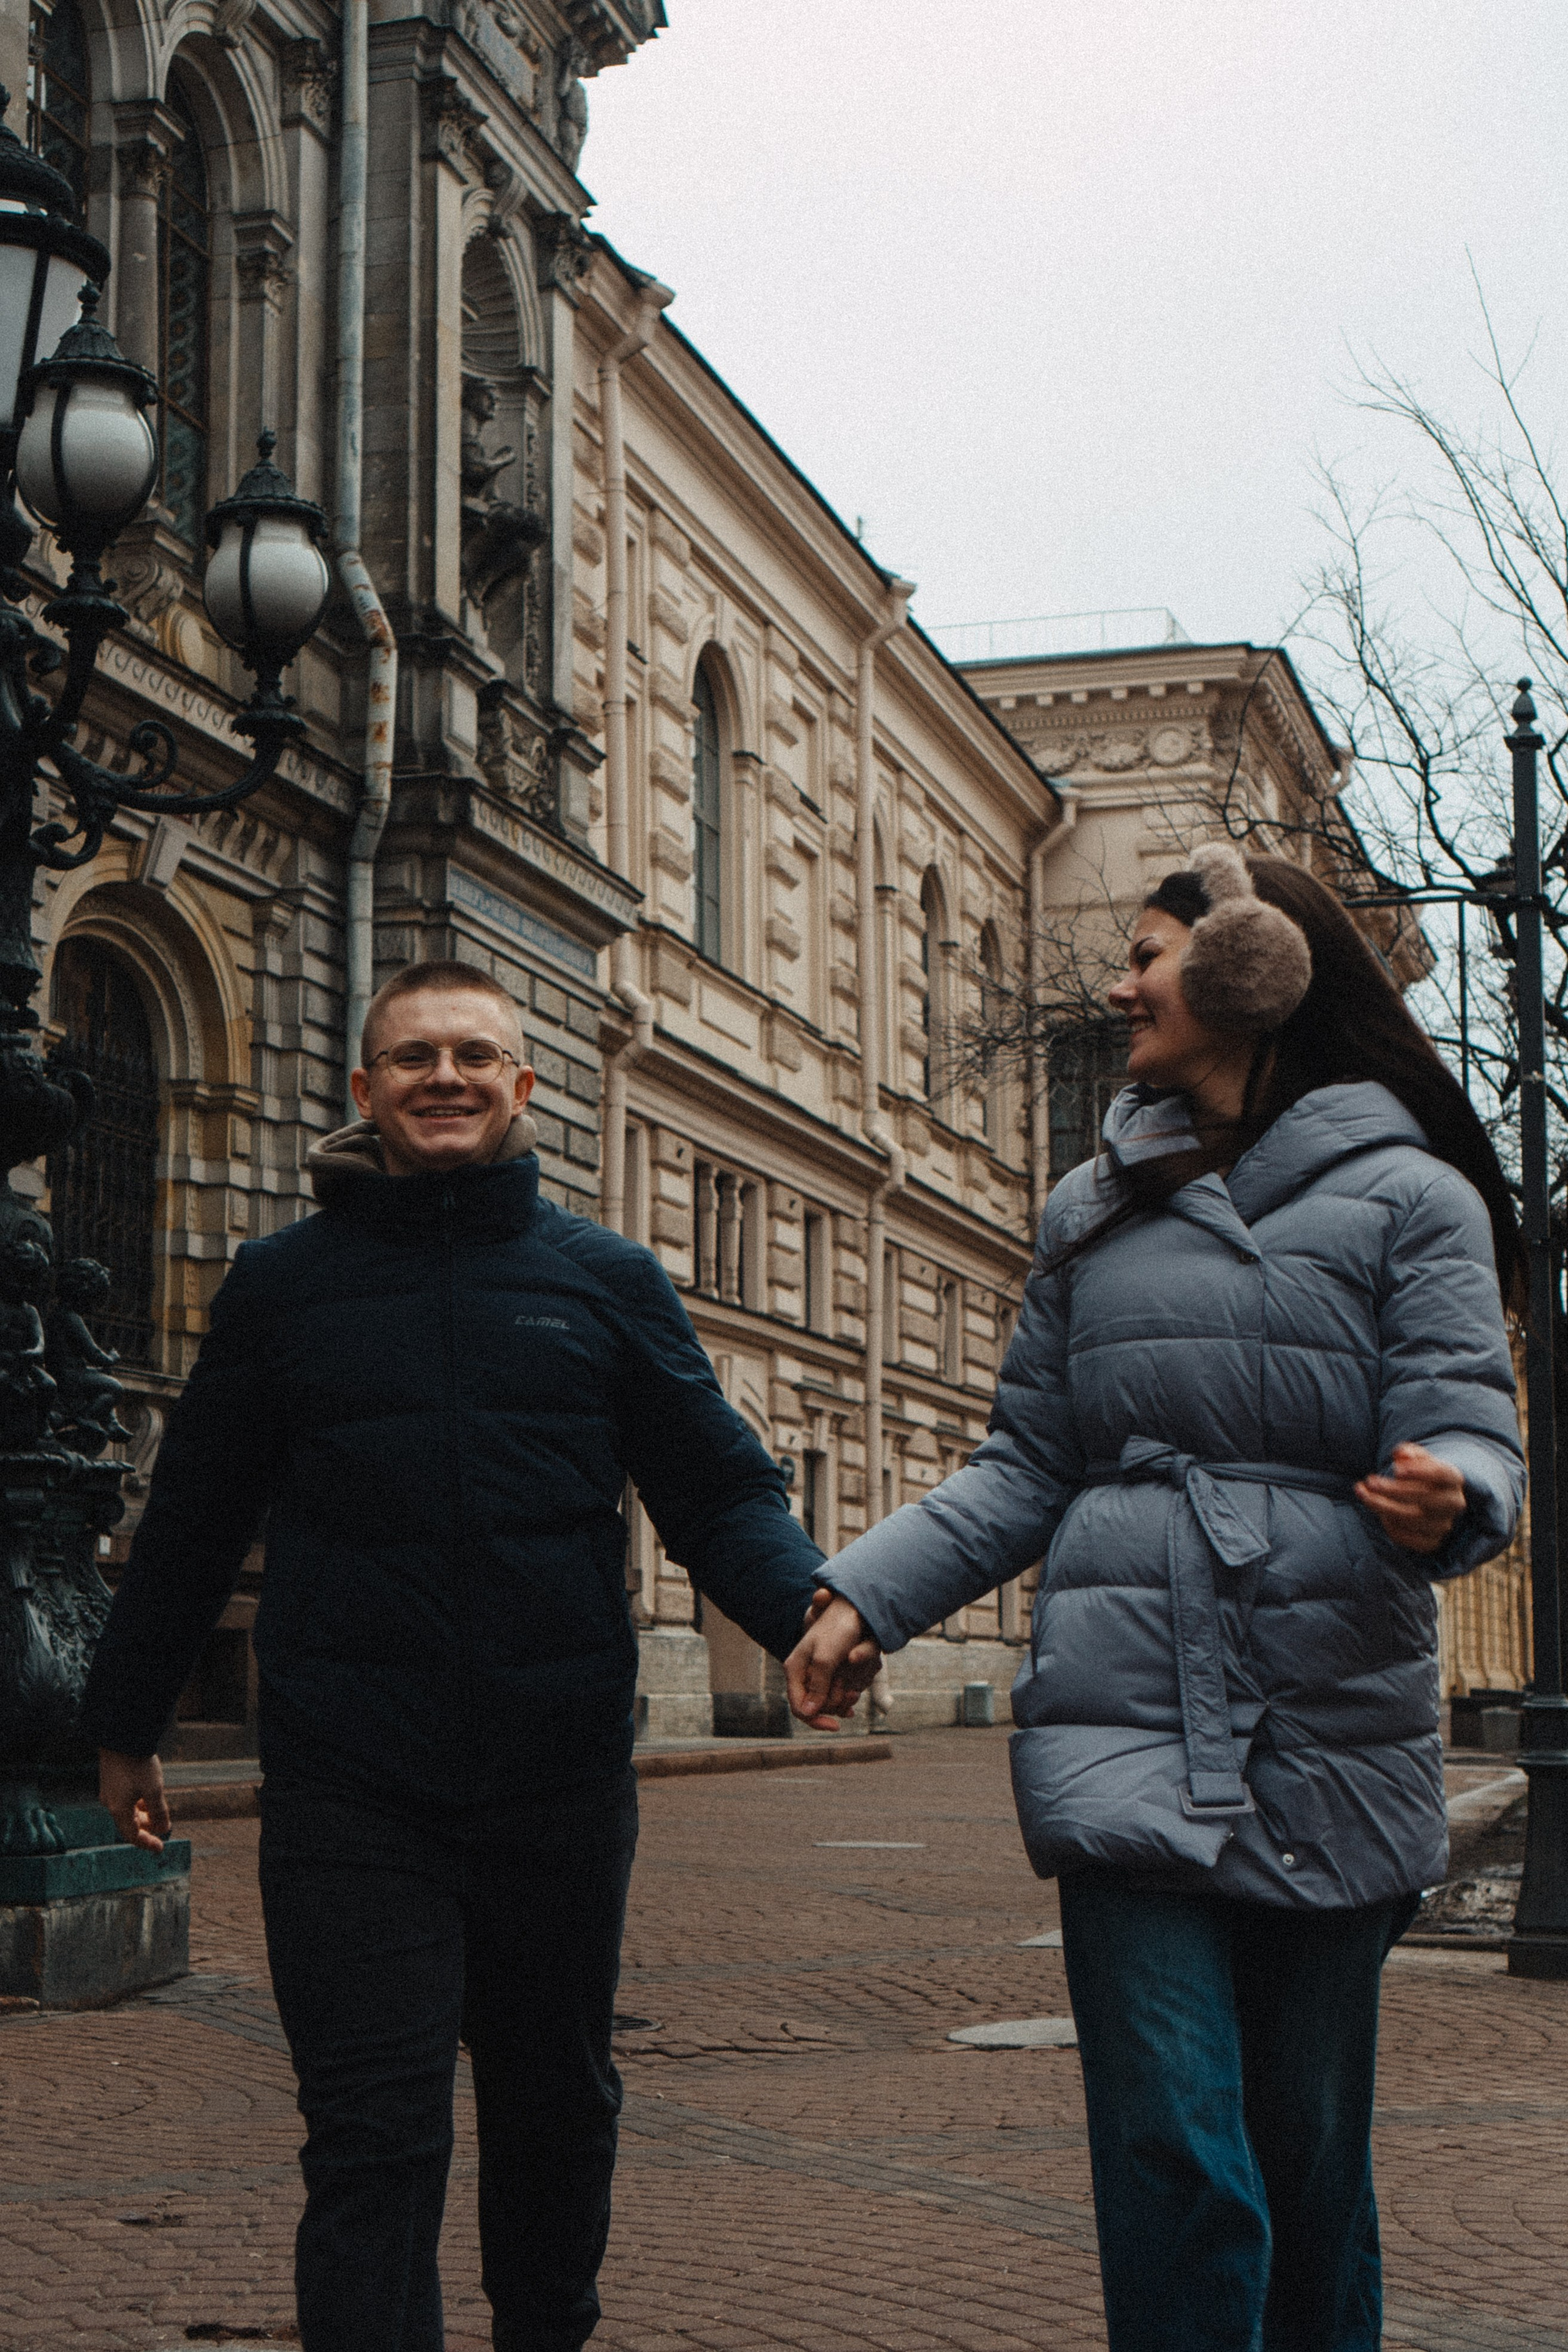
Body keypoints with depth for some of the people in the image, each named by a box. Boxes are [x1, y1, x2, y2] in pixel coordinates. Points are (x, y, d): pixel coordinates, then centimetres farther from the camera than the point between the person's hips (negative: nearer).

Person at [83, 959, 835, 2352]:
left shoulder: (608, 1280, 7)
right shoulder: (283, 1285, 6)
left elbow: (719, 1492, 3)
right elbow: (193, 1522, 14)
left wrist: (809, 1607, -17)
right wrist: (126, 1725, 18)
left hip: (562, 1782, 2)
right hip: (350, 1793, -2)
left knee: (558, 2109, 17)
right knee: (374, 2140, -6)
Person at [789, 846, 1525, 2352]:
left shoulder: (1408, 1197, 2)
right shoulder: (1094, 1210, 15)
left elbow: (1471, 1437, -7)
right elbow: (1027, 1468, 15)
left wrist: (1447, 1496, -30)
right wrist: (865, 1593, 2)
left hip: (1332, 1745, -2)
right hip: (1131, 1727, 2)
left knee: (1310, 2149, 8)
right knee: (1172, 2150, -8)